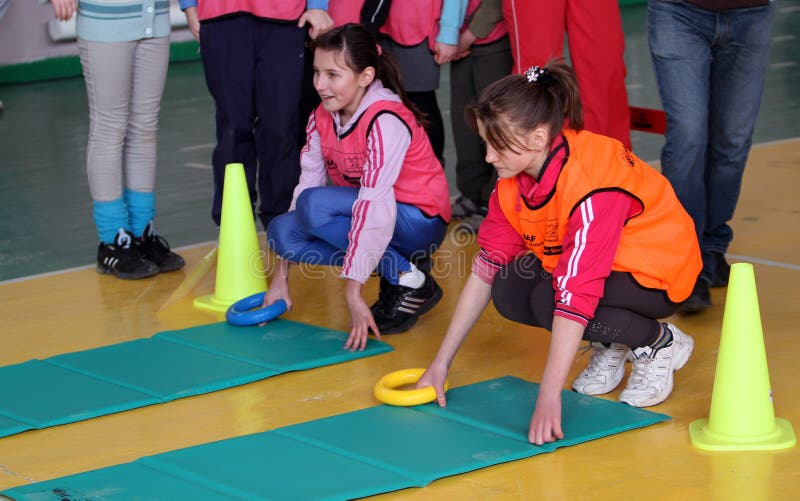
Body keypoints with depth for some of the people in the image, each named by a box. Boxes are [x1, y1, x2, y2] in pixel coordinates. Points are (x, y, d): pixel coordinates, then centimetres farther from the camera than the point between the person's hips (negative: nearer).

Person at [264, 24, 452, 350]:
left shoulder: (385, 121, -25)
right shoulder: (322, 119, -1)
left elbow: (373, 205, -32)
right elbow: (305, 185, -1)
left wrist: (353, 293, -38)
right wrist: (280, 278, -6)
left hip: (419, 223, -8)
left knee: (315, 205, -29)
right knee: (281, 230, -14)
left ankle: (409, 281, -16)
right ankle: (391, 275, -4)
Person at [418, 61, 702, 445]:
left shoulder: (590, 187, -34)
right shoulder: (513, 180, -10)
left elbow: (575, 297, -39)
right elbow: (486, 269, -6)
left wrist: (549, 398, -42)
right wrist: (441, 362, -9)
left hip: (656, 272, -8)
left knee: (549, 301, -31)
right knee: (508, 292, -18)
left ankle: (661, 344, -7)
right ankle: (611, 347, 6)